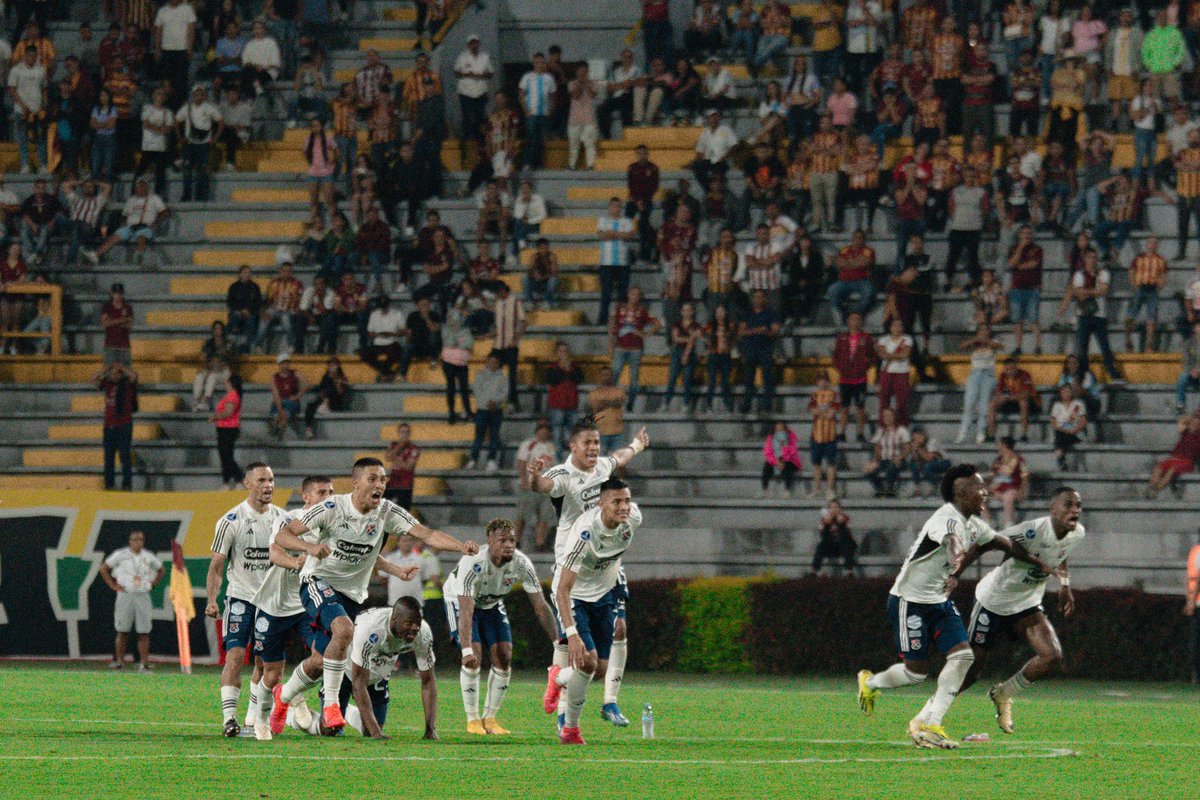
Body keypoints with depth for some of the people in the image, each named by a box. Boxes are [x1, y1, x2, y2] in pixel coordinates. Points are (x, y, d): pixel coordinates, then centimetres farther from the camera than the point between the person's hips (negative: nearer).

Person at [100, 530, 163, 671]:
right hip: (125, 595, -2)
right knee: (122, 630, -1)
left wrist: (152, 584, 11)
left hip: (143, 596, 2)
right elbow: (103, 568, 5)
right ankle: (119, 660, 5)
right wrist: (113, 585, 0)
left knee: (144, 632, -1)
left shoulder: (148, 557, 8)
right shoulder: (121, 555, -2)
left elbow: (160, 571, 24)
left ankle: (144, 662, 0)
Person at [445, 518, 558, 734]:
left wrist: (558, 642, -26)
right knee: (474, 658, -20)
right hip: (460, 600, -5)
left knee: (503, 658, -7)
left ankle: (490, 718, 7)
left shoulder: (521, 564, -26)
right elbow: (466, 612, -45)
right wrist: (467, 651, -56)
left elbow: (541, 607, -20)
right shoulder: (473, 564, -40)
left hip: (492, 603, 5)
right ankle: (472, 719, -6)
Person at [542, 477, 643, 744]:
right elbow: (563, 589, -36)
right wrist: (572, 633, -46)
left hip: (604, 593, 6)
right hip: (574, 596, -6)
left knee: (601, 669, 3)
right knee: (588, 661, -20)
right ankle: (570, 729, 0)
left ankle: (559, 678, 36)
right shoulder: (585, 533, -35)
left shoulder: (632, 520, -18)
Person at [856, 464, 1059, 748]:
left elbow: (1006, 544, 21)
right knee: (916, 671, -2)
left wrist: (1038, 564, 27)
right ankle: (871, 682, 30)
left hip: (940, 601, 9)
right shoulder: (947, 519, -26)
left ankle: (928, 723, -4)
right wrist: (955, 573, -69)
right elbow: (954, 543, -48)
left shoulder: (973, 524, 5)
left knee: (963, 656, -9)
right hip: (910, 601, -9)